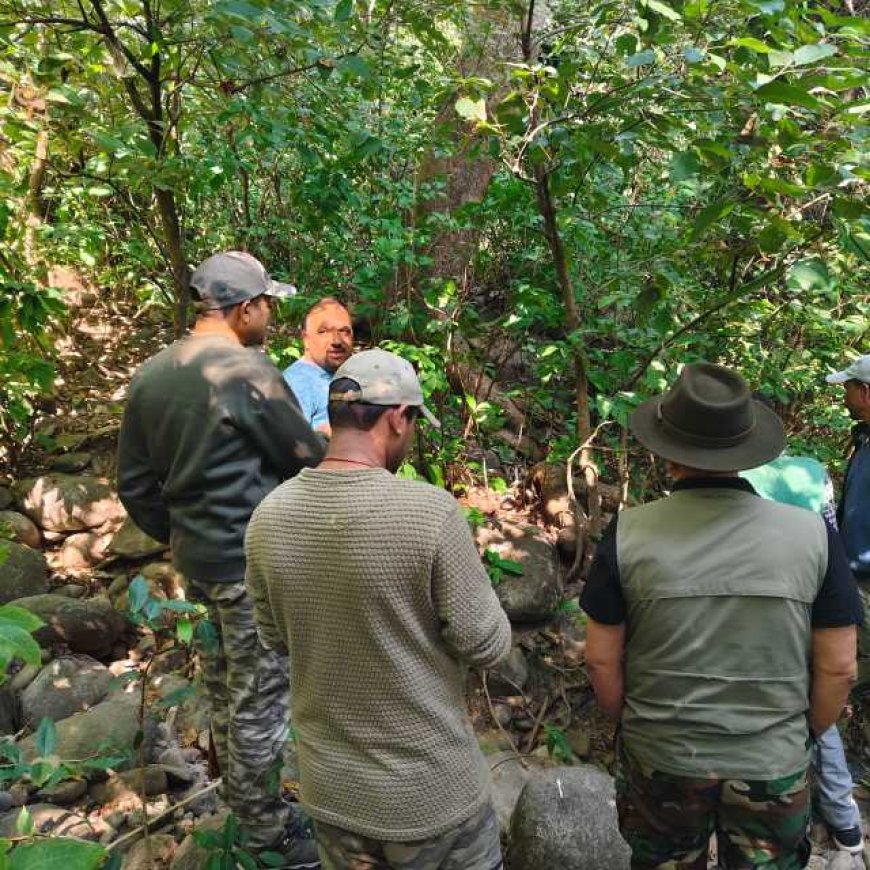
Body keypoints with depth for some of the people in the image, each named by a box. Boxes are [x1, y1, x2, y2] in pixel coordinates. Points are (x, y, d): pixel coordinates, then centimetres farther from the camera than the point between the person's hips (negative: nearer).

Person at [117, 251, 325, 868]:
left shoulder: (149, 377, 4)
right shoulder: (248, 371, -19)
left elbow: (135, 484, 9)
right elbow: (308, 458, -10)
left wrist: (178, 538, 19)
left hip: (197, 561, 8)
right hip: (255, 564, -8)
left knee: (223, 691, 22)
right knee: (260, 700, 7)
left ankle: (240, 800, 41)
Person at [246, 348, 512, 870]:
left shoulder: (269, 516, -10)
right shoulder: (430, 511, -26)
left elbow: (277, 638, 3)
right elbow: (487, 646, -16)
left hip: (329, 786, 5)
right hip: (429, 788, -4)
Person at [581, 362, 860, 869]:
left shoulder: (629, 534, -17)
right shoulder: (814, 535, -14)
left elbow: (602, 658, -9)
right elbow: (839, 668, -7)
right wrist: (806, 737, 11)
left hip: (659, 761, 0)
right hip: (775, 767, 1)